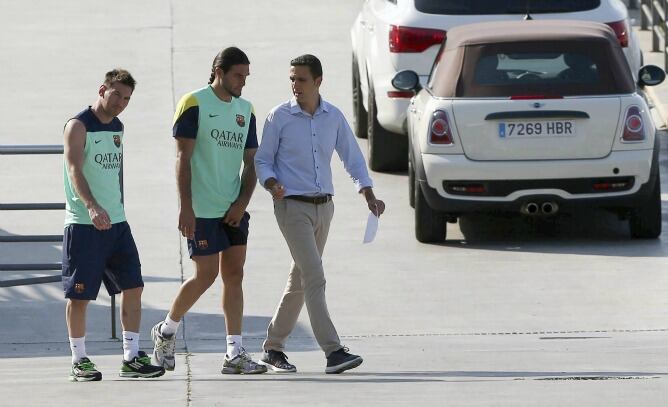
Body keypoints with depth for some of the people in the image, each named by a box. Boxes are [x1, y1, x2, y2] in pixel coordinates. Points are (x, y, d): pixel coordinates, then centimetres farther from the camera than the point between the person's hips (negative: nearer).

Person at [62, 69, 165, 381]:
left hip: (116, 223, 7)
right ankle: (79, 361, 6)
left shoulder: (117, 128, 15)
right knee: (79, 294, -2)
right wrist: (92, 207, -36)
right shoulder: (79, 126, -9)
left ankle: (131, 358, 6)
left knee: (133, 286, 2)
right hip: (83, 224, -7)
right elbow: (74, 169, -22)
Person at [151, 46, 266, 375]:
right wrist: (185, 208, -16)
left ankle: (235, 354, 1)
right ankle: (166, 332, 18)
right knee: (206, 275, -4)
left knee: (234, 274, 1)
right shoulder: (195, 104, -7)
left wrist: (242, 203, -1)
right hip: (202, 210, -6)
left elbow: (250, 162, 14)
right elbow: (183, 158, -11)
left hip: (233, 209, 6)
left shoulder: (245, 110, 12)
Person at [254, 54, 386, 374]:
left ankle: (273, 347, 22)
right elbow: (262, 159, 0)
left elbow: (352, 157, 12)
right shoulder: (279, 117, -4)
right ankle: (333, 351, -21)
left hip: (323, 206, 5)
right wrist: (272, 183, -21)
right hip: (292, 205, -5)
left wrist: (368, 193, -1)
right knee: (314, 278, -15)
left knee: (300, 281, 11)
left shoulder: (334, 117, 6)